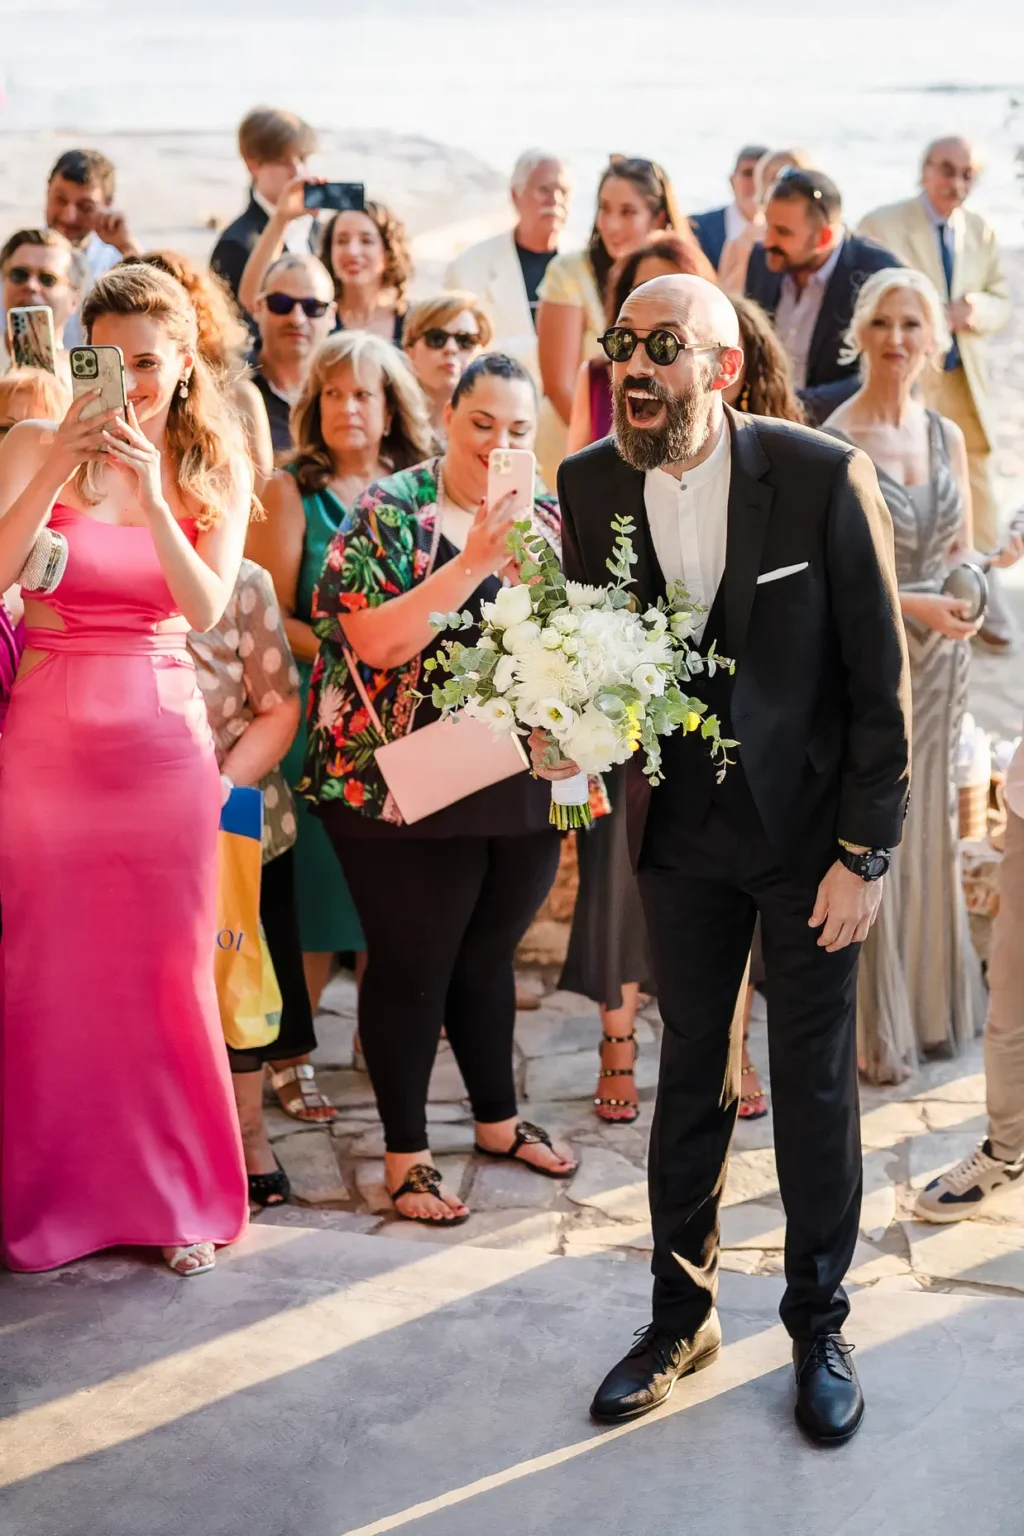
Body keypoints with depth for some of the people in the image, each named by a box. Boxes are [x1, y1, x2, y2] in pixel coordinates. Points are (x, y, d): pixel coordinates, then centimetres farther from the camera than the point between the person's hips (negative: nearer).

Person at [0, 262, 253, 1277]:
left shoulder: (216, 471, 7)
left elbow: (206, 606, -6)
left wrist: (151, 492, -17)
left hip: (162, 736, 1)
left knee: (165, 967, 4)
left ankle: (174, 1195, 18)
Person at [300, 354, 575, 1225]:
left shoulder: (548, 521, 7)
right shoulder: (387, 514, -8)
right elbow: (374, 642, -19)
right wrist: (473, 563, -25)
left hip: (523, 786, 5)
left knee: (489, 955, 19)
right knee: (411, 965, 4)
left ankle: (499, 1118, 36)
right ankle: (407, 1153, 17)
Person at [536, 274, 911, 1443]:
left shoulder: (825, 477, -17)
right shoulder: (588, 484, -6)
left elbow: (879, 679, -12)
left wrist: (866, 853, -13)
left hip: (809, 830, -3)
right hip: (683, 831, 3)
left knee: (814, 1086, 7)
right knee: (689, 1073, 15)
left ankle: (818, 1327, 27)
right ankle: (682, 1315, 31)